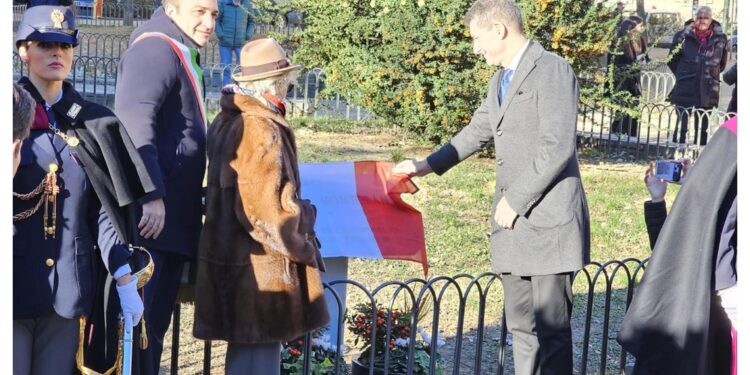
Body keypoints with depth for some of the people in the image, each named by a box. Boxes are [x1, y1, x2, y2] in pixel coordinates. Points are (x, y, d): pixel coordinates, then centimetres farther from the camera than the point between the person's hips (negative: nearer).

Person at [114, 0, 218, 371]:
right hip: (151, 217, -10)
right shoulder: (157, 48, -9)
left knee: (154, 324, 13)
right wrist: (151, 194, -27)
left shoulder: (185, 55, 21)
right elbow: (135, 121, -21)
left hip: (173, 219, 10)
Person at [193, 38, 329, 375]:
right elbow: (270, 212, -24)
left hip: (231, 260, 10)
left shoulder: (226, 122, 10)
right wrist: (305, 220, -5)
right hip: (260, 269, -10)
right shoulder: (263, 131, -19)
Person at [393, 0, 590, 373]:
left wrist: (516, 201, -16)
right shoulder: (501, 80, 18)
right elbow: (477, 131, 30)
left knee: (551, 329, -4)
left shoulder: (552, 70, -11)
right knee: (521, 327, 12)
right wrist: (427, 165, 29)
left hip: (548, 221, -9)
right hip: (513, 224, 9)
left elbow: (558, 148, -19)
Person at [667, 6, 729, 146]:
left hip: (708, 91, 2)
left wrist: (710, 75, 11)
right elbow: (672, 60, 6)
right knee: (681, 125, -1)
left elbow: (722, 63, 15)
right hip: (685, 90, -2)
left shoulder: (720, 38, 1)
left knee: (702, 128, 10)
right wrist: (684, 75, 8)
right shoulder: (683, 35, -4)